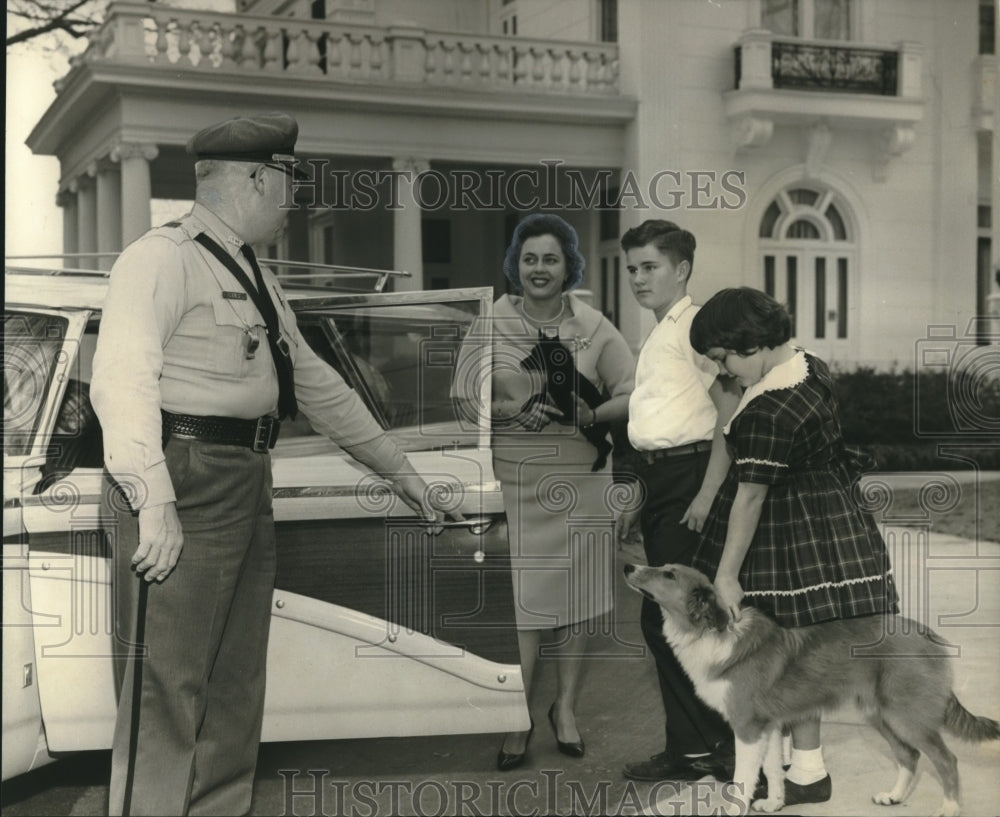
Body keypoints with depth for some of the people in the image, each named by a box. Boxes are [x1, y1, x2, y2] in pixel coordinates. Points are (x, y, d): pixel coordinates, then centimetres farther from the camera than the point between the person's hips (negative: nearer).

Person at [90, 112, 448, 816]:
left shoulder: (255, 278, 20)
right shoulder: (164, 259, -10)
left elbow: (314, 382, 26)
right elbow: (121, 381, -23)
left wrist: (398, 468, 26)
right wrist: (154, 502, -32)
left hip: (248, 487, 9)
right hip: (185, 487, -9)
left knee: (236, 681, 15)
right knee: (169, 683, -6)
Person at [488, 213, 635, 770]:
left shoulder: (594, 327, 5)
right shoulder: (490, 322, 3)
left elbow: (633, 394, 4)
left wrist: (592, 415, -15)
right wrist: (518, 409, -16)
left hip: (581, 479, 2)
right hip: (512, 479, -1)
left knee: (578, 594, 6)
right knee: (519, 599, -4)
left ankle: (566, 705, 23)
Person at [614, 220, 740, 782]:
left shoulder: (696, 325, -8)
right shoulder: (657, 337, 20)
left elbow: (731, 411, -16)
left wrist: (707, 494, -23)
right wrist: (642, 504, 22)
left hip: (689, 475, -10)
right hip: (659, 481, 10)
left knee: (668, 616, -9)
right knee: (663, 618, 11)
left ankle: (702, 747, 2)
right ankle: (691, 749, 19)